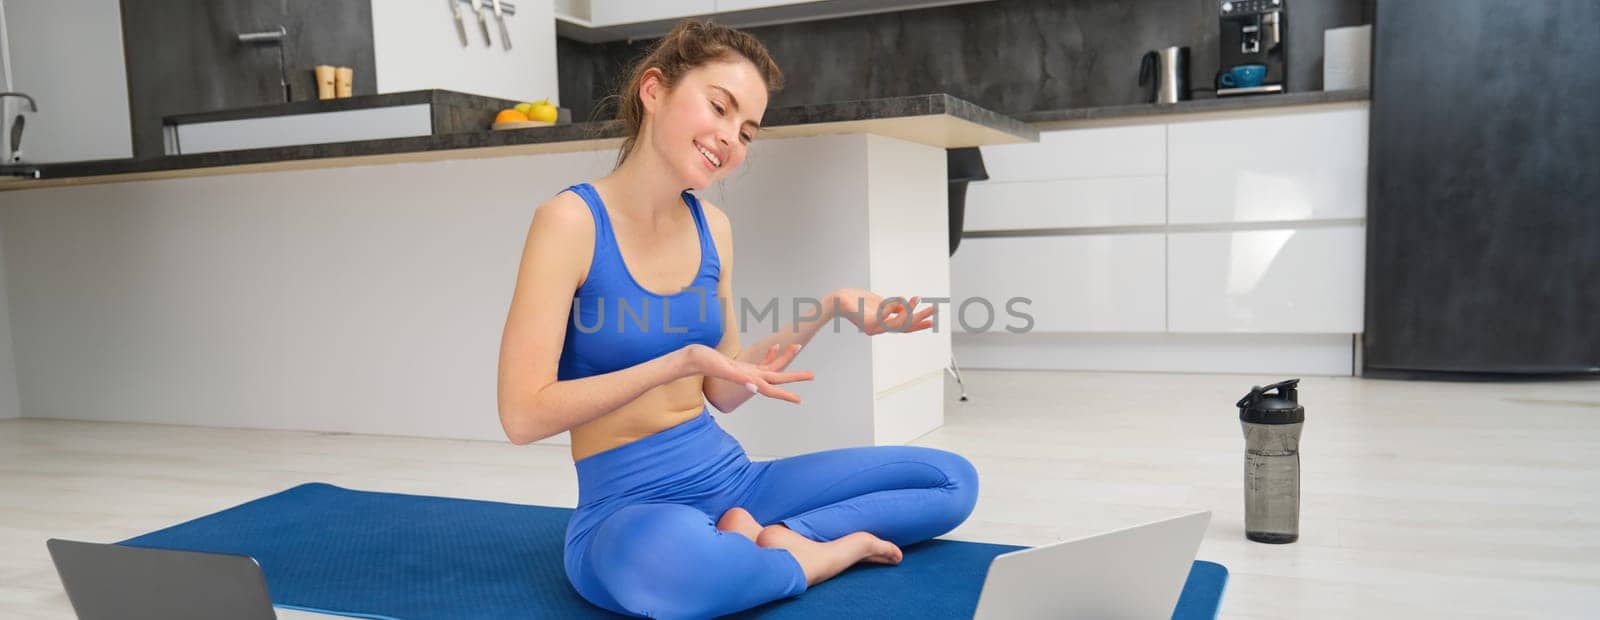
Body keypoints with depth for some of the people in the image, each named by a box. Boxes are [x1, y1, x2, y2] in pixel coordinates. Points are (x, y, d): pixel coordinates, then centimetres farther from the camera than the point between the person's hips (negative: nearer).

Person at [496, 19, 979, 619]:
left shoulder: (712, 226, 5)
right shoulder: (572, 219, -14)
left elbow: (724, 391, 8)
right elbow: (523, 415, -19)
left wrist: (828, 310, -2)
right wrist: (679, 361, -27)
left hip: (731, 480, 7)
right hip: (626, 507, -6)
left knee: (952, 478, 3)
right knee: (668, 558, -44)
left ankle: (763, 539, -11)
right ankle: (818, 554, -13)